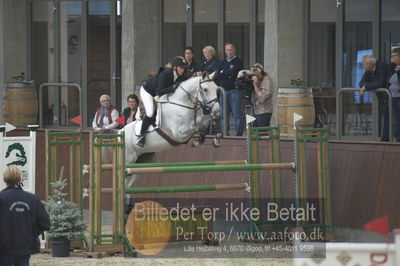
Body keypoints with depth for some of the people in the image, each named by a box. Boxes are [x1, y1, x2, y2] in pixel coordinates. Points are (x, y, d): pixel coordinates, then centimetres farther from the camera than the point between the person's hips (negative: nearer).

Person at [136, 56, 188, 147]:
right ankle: (141, 135, -10)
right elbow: (160, 92, -40)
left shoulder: (182, 76, -17)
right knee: (150, 113, -23)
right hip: (147, 91, -8)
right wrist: (173, 88, -49)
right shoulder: (165, 74, -36)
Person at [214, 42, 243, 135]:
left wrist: (222, 73, 2)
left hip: (234, 90, -5)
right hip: (223, 91, 6)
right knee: (224, 115, 6)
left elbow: (232, 73, -12)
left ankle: (238, 133, -6)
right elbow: (216, 76, 12)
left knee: (236, 114, -7)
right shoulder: (223, 62, 18)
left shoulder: (238, 62, 2)